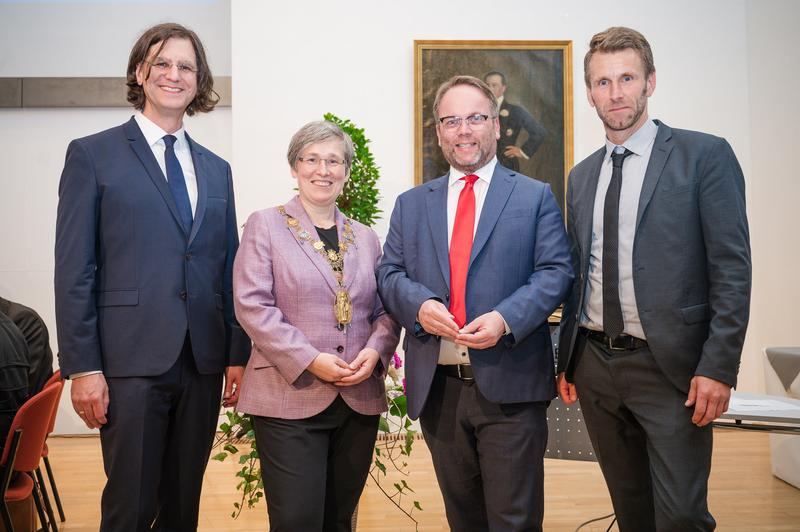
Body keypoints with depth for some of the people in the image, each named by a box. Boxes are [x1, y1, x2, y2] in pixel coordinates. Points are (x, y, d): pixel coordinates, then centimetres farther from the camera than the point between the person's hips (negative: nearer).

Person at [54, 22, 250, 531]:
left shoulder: (216, 169, 14)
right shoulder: (92, 154, 1)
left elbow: (229, 267, 12)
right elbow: (74, 271, -4)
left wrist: (238, 354, 6)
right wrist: (82, 367, -9)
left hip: (204, 360, 4)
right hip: (132, 360, -4)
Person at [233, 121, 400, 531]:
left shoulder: (366, 237, 15)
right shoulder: (265, 225, 2)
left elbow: (386, 311, 14)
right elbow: (252, 305, -8)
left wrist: (375, 351, -7)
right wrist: (310, 360, -16)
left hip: (360, 401, 4)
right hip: (289, 398, -4)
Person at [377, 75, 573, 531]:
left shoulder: (535, 196, 6)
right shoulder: (411, 204, 14)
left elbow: (555, 272, -3)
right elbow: (390, 274, 8)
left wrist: (506, 319, -18)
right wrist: (420, 303, -14)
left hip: (509, 386, -3)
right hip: (437, 388, 3)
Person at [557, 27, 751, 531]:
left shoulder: (704, 155, -4)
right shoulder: (582, 176, 12)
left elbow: (732, 270, -9)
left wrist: (718, 368, -15)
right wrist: (566, 360, 13)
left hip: (669, 366, -5)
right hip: (595, 365, 5)